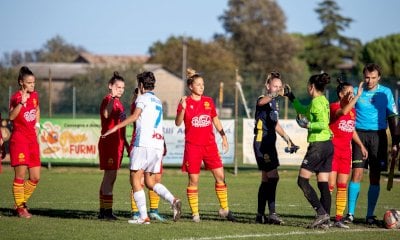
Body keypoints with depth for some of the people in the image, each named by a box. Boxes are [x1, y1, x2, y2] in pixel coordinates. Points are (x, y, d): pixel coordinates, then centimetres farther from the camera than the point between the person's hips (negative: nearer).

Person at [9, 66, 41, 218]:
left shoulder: (35, 95, 9)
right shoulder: (16, 97, -11)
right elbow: (11, 116, -26)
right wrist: (21, 103, -35)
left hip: (32, 140, 7)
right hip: (19, 139, -7)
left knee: (35, 177, 5)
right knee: (20, 175, -7)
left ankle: (21, 202, 20)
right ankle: (20, 208, 1)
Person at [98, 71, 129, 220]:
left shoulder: (118, 103, 18)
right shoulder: (108, 100, -11)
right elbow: (106, 115, -34)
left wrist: (126, 144, 27)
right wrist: (112, 98, -46)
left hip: (118, 143, 10)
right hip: (109, 143, -10)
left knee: (109, 177, 11)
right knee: (110, 176, -11)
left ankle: (103, 211, 15)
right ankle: (107, 211, -12)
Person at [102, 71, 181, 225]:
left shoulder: (143, 98, 0)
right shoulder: (158, 101, 23)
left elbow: (135, 116, -16)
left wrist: (116, 127, -18)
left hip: (143, 144, -7)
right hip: (158, 144, 7)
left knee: (135, 179, -2)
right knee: (150, 182, 14)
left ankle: (143, 216, -9)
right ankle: (173, 200, -8)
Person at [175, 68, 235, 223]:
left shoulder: (208, 101, 10)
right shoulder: (186, 102, -3)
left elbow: (215, 120, 20)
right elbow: (178, 123, -12)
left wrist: (223, 136, 16)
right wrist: (182, 109, -27)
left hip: (210, 144, 4)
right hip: (192, 146, -4)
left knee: (220, 175, -2)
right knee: (193, 179, -1)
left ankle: (224, 209, 8)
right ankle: (195, 213, 5)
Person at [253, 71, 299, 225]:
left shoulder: (275, 103, 15)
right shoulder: (263, 100, -11)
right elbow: (262, 101, -39)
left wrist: (288, 140, 26)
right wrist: (274, 94, -59)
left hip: (270, 142, 9)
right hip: (261, 142, -9)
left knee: (266, 179, 11)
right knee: (273, 176, -14)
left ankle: (260, 215, 17)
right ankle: (272, 213, -15)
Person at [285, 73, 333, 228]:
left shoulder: (316, 102, -13)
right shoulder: (323, 101, 16)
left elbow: (323, 124, -24)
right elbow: (303, 110, 33)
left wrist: (308, 125, -28)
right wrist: (290, 96, 38)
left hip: (318, 145, -9)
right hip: (328, 144, 9)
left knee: (302, 181, -3)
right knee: (323, 184, 7)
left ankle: (321, 212, -12)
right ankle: (325, 220, 4)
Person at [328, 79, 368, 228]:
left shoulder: (352, 110, 13)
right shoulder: (333, 107, -10)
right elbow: (343, 112, -33)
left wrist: (361, 146, 23)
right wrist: (358, 96, -32)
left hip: (346, 152, 7)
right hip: (332, 150, -7)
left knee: (342, 187, 4)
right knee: (330, 185, -8)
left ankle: (339, 218, 7)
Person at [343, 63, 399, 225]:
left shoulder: (385, 93, 5)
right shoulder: (356, 92, 3)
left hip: (378, 136, 1)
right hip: (360, 134, -1)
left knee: (375, 177, 2)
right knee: (357, 174, -9)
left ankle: (370, 216, 8)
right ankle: (350, 214, -6)